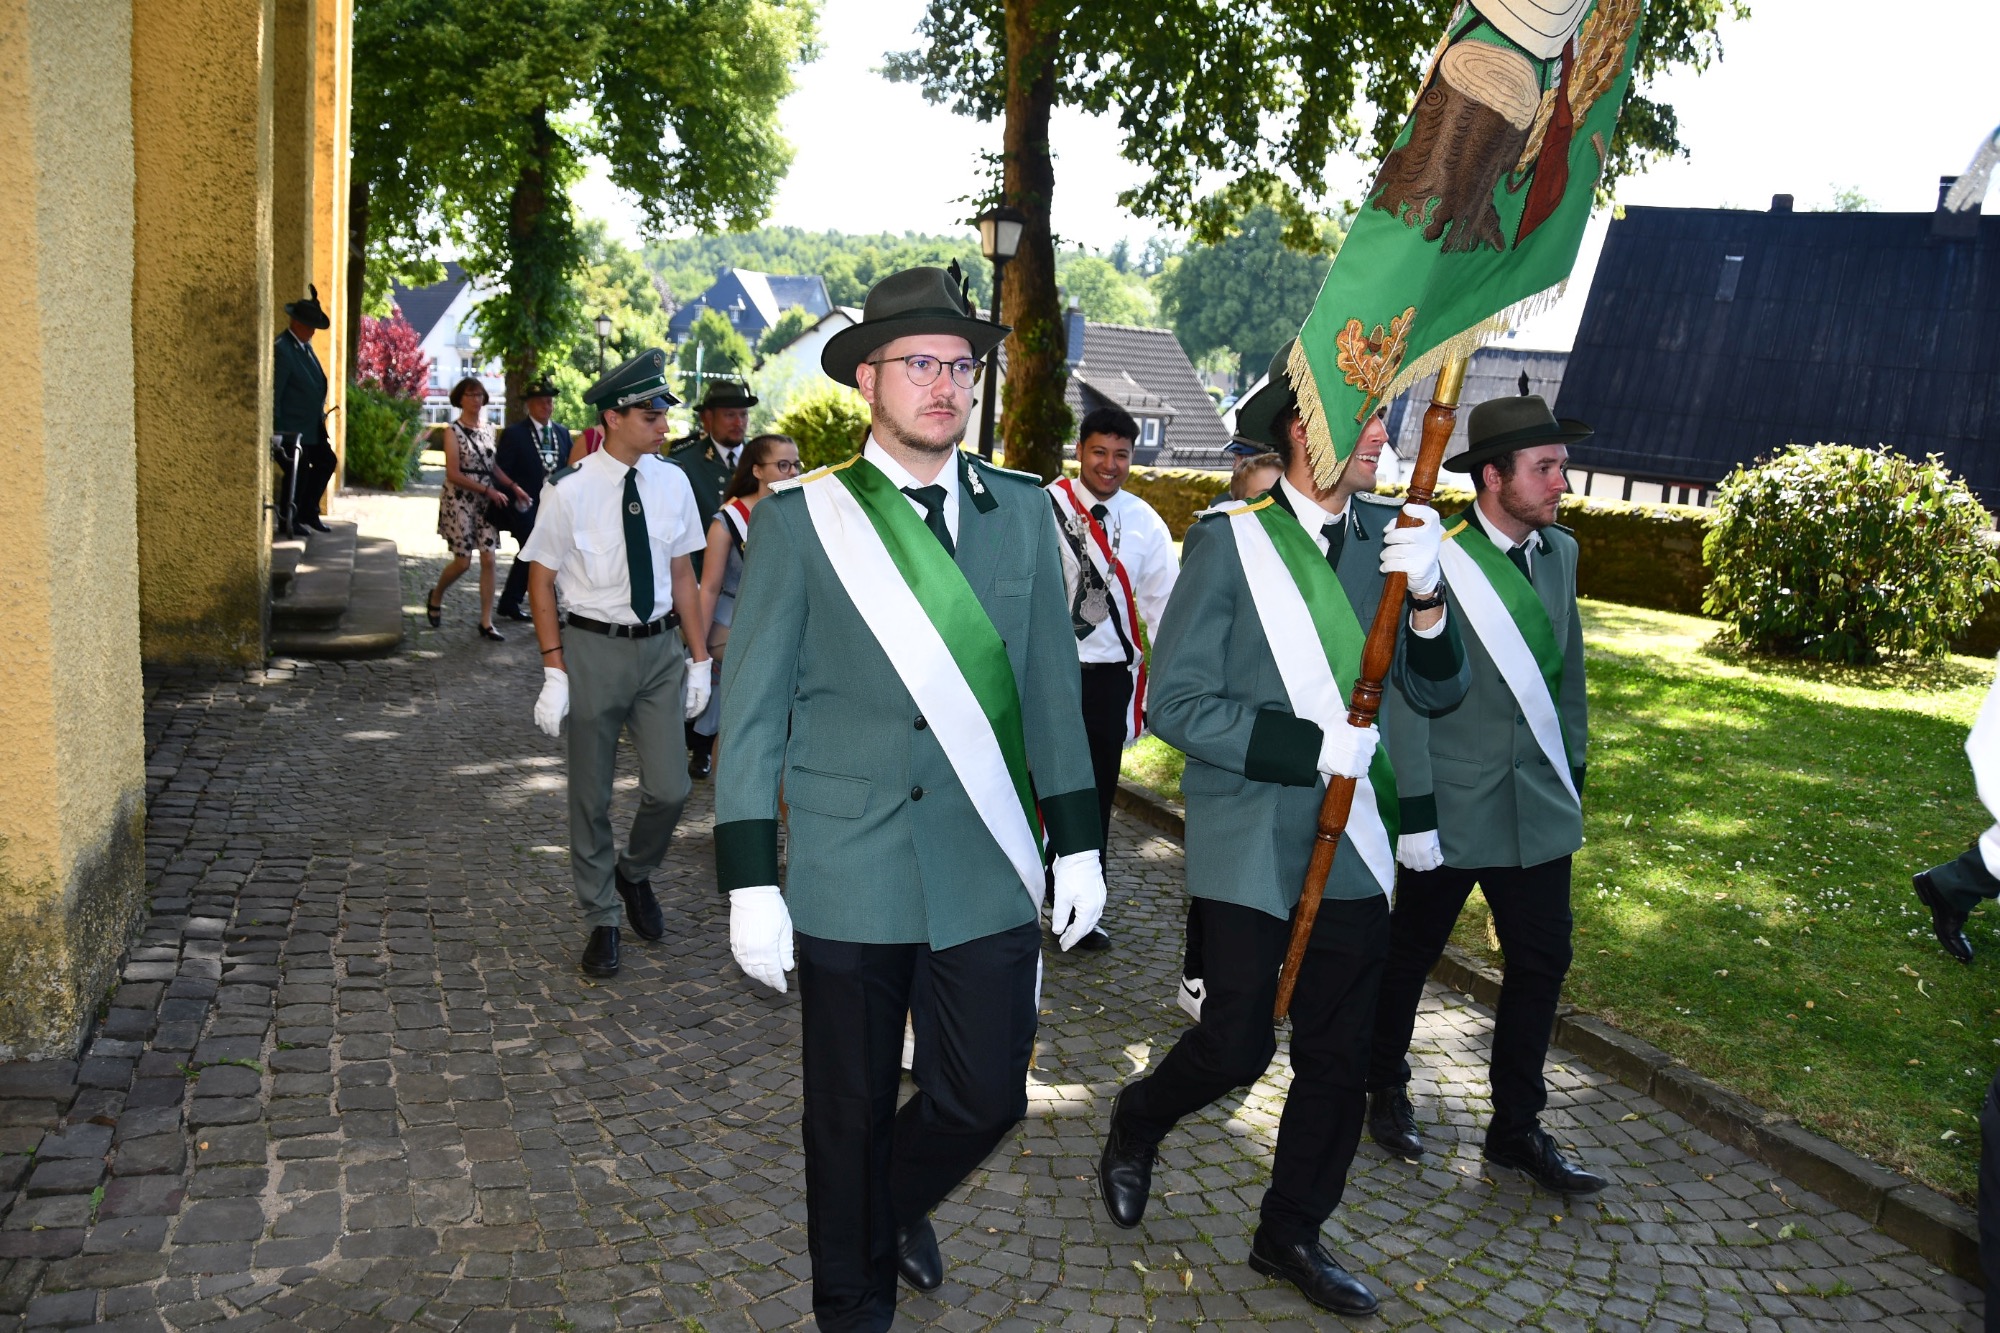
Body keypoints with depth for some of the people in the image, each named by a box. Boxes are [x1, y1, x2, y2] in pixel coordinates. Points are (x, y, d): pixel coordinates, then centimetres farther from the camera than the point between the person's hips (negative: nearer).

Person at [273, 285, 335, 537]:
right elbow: (273, 393, -21)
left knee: (326, 461, 15)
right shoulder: (282, 350, -19)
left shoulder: (305, 345, 10)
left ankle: (307, 512, 26)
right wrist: (275, 431, -21)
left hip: (311, 426, 9)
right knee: (296, 472, -2)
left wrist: (321, 416, 17)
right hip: (291, 429, -9)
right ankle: (288, 522, 13)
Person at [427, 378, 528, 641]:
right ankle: (435, 597, 28)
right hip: (460, 501, -5)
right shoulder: (453, 431, -7)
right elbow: (453, 474, -13)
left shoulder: (487, 430, 9)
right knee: (463, 561, -3)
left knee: (488, 560, -2)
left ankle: (486, 622, 2)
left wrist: (513, 486, 1)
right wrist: (488, 490, -18)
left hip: (486, 502, 5)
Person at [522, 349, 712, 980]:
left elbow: (683, 575, 7)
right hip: (593, 647, -3)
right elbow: (541, 582, -5)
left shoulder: (672, 483, 1)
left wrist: (700, 659, 5)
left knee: (669, 789, 1)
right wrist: (555, 672, -10)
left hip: (660, 647, 3)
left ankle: (636, 873, 33)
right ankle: (601, 919, 28)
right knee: (591, 797, 10)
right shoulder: (570, 491, -11)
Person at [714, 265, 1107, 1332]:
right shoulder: (798, 520, -4)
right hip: (849, 879, -2)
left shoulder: (1022, 512, 6)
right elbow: (749, 714, -3)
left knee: (985, 1099, 10)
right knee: (851, 1116, 12)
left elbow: (1052, 692, 10)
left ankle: (900, 1201, 44)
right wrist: (751, 886, -7)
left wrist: (1077, 844, 8)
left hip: (991, 873, 3)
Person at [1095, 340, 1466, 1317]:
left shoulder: (1387, 533, 2)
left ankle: (1292, 1234, 32)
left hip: (1354, 844, 5)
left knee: (1338, 1057, 12)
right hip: (1249, 845, -5)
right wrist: (1312, 746, -19)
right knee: (1237, 1045, 2)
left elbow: (1439, 691, 0)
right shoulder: (1229, 541, -11)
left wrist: (1426, 599, -19)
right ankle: (1134, 1127, 34)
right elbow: (1177, 704, -14)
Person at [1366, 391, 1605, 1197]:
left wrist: (1572, 774, 13)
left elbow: (1567, 671, 14)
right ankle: (1385, 1089, 34)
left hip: (1539, 806, 6)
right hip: (1452, 804, -6)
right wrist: (1414, 814, -16)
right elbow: (1405, 700, -15)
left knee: (1542, 963, 9)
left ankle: (1516, 1128, 24)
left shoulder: (1559, 554, 5)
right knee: (1411, 953, 12)